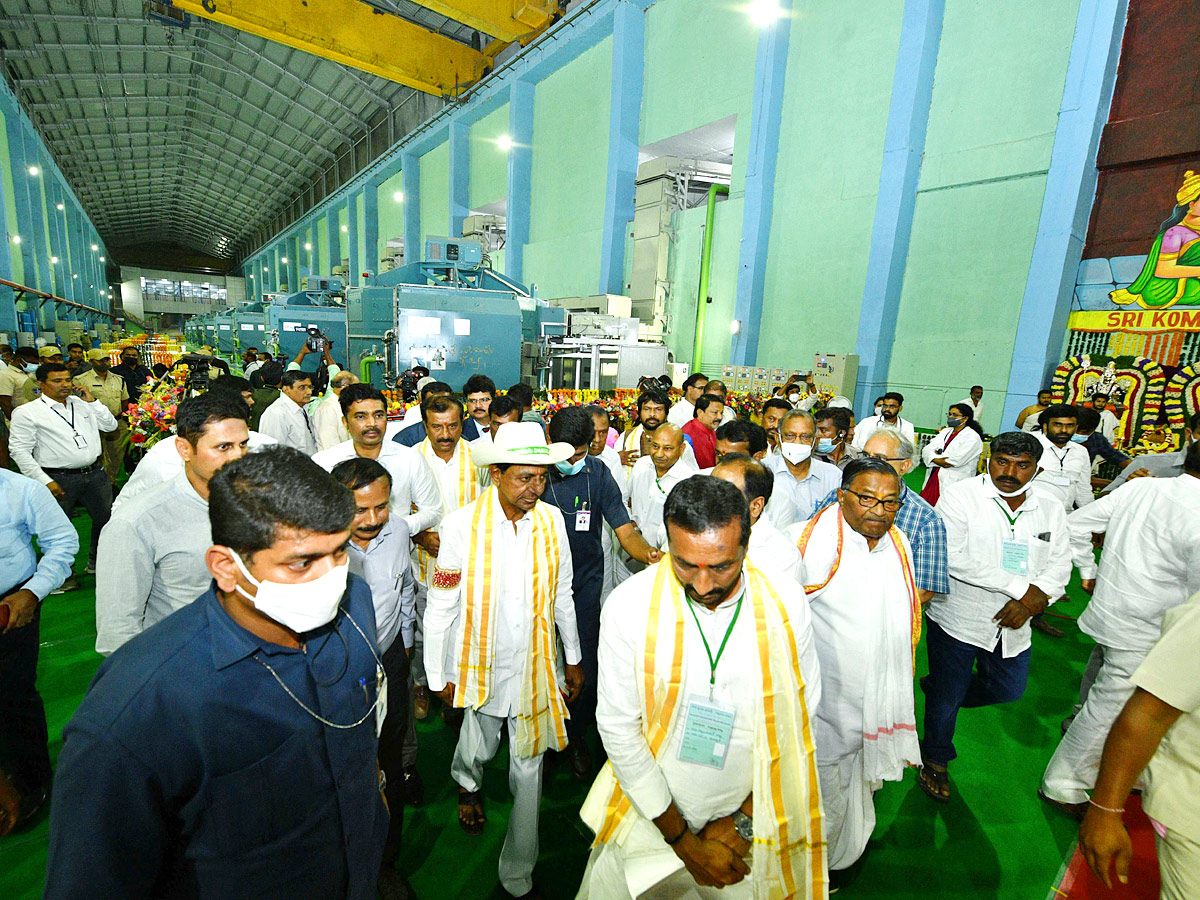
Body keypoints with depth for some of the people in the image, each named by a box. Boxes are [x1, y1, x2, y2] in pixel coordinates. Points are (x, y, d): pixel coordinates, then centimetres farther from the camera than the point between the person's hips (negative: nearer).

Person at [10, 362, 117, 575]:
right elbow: (19, 450, -8)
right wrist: (44, 481, -15)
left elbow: (110, 426, 11)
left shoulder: (82, 404, 10)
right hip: (59, 479, -5)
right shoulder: (27, 412, -5)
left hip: (95, 473, 5)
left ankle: (97, 563, 34)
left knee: (106, 519, 15)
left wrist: (93, 401, 0)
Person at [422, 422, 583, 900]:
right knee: (479, 747, 21)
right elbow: (441, 606, -8)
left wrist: (573, 659, 11)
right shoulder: (461, 525, -18)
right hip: (482, 662, -2)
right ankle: (467, 783, 61)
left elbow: (561, 595, 4)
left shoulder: (552, 520, -8)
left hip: (536, 663, 2)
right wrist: (438, 676, -2)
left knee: (528, 766, 14)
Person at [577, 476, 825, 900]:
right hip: (651, 814, 0)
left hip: (751, 820, 1)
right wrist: (684, 840, -8)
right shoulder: (628, 607, -21)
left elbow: (800, 711, -5)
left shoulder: (785, 600, -15)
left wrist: (745, 820, -5)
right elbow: (619, 729, -13)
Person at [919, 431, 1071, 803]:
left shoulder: (1050, 506, 2)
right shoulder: (960, 496, -15)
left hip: (1013, 624, 5)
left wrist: (1032, 601, -17)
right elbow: (953, 558, -24)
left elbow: (1060, 563, 2)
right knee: (947, 697, 11)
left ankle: (938, 690, 47)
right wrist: (1021, 586, -23)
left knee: (1010, 688, 21)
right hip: (958, 619, -5)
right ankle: (935, 760, 37)